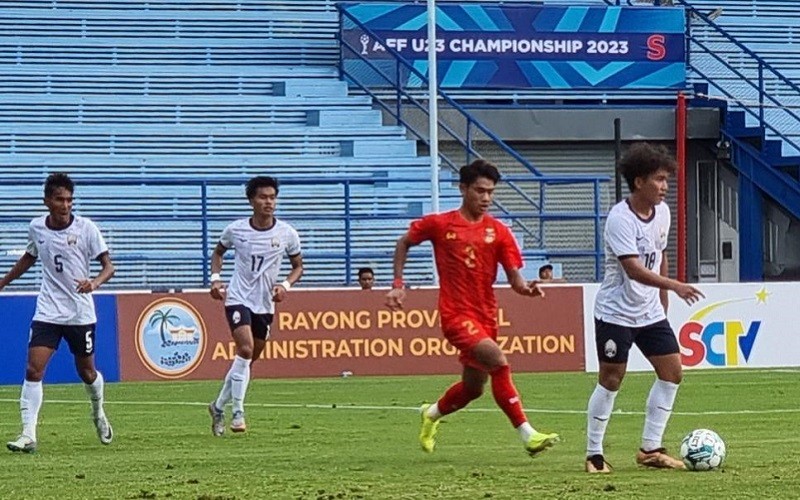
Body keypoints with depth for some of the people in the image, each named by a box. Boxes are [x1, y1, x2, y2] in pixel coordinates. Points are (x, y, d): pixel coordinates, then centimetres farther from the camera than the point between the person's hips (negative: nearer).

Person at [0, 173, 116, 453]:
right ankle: (28, 435, -14)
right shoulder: (36, 228, -1)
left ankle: (98, 414, 44)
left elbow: (108, 266, -8)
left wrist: (94, 283, -28)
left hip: (81, 314, -1)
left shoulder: (86, 229, -11)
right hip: (47, 312, 1)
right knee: (33, 370, -14)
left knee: (86, 372, 13)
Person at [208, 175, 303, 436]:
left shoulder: (286, 233, -3)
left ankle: (219, 406, 30)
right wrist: (216, 278, -1)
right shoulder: (236, 230, -5)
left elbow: (298, 266, 10)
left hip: (265, 304, 3)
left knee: (248, 360, 9)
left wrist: (286, 285, -9)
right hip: (238, 299, -3)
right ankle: (237, 413, -18)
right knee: (245, 349, -23)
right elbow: (218, 252, 15)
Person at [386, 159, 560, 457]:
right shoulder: (440, 225, -2)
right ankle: (527, 434, -24)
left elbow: (515, 279, -1)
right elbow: (404, 243, 14)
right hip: (456, 315, -5)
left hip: (486, 316, 5)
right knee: (498, 361, -25)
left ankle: (432, 414, 47)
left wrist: (526, 288, -23)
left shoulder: (498, 232, 3)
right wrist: (398, 285, 7)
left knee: (473, 387, 16)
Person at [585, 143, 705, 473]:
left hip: (650, 313, 7)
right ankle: (594, 454, 5)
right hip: (616, 312, -7)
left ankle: (650, 449, 8)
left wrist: (663, 304, 17)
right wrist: (674, 286, -40)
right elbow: (634, 269, -30)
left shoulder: (662, 212, 4)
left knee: (671, 371, 0)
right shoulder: (620, 218, -21)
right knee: (611, 380, -5)